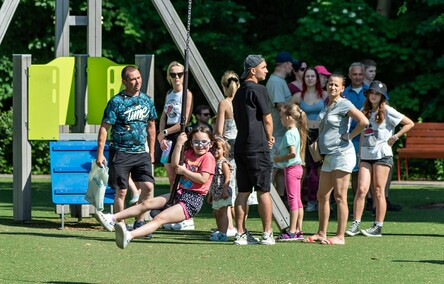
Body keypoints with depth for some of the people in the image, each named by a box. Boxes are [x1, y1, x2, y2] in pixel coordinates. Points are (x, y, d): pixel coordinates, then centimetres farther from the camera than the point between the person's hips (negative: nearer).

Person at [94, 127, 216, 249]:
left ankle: (129, 236, -45)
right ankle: (113, 219, 6)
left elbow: (203, 179, -18)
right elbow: (174, 164, -1)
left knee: (160, 218, -25)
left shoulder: (208, 157, -6)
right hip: (181, 193, 8)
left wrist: (184, 171, -9)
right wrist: (179, 144, -9)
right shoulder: (189, 153, 16)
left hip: (194, 200, -8)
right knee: (147, 203, 3)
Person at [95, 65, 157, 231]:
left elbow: (151, 126, 19)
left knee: (148, 186, -8)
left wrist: (151, 151, 18)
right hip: (120, 153, -4)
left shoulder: (147, 100, 8)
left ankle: (140, 221, 8)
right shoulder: (116, 102, -7)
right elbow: (104, 128, -6)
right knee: (121, 191, -1)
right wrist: (100, 154, -11)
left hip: (141, 153, 4)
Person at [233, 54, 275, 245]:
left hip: (240, 145, 8)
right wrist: (269, 138, 11)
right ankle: (267, 234, -1)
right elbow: (267, 119, -7)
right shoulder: (258, 90, -9)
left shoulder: (240, 92, 17)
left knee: (243, 192, 7)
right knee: (263, 191, -2)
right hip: (257, 147, -8)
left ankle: (241, 233, 6)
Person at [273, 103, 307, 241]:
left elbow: (293, 153, -25)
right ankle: (298, 230, 14)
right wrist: (281, 156, 14)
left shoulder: (289, 133, -16)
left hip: (291, 168, -10)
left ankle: (292, 231, -6)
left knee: (292, 199, -7)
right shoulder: (297, 132, 13)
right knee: (297, 200, 11)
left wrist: (279, 159, -13)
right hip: (297, 168, 10)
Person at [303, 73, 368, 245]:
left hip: (342, 153, -9)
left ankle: (340, 236, -7)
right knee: (322, 196, 12)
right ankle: (321, 234, 21)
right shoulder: (327, 103, 16)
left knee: (339, 196, -8)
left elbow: (363, 121, -23)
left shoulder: (344, 104, -10)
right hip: (328, 155, 9)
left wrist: (349, 136, -14)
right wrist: (320, 140, 21)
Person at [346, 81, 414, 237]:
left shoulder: (387, 111, -2)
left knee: (378, 191, -3)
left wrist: (395, 137, -5)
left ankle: (378, 227, 1)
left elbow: (410, 123, -2)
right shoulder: (365, 111, 15)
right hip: (366, 155, 5)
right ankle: (355, 224, -5)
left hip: (382, 155, -5)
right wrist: (359, 154, 16)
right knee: (361, 189, -6)